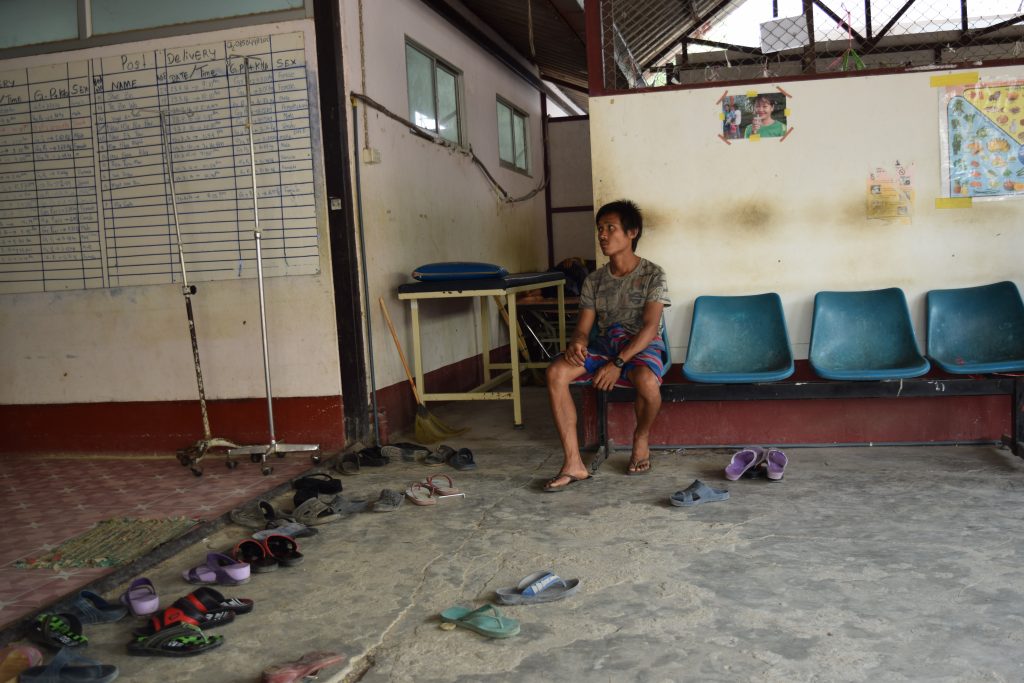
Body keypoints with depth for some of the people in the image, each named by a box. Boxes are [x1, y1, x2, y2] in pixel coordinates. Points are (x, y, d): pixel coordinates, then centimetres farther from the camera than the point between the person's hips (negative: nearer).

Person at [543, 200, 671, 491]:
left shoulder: (653, 275, -5)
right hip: (604, 345, 4)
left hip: (643, 347, -4)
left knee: (646, 380, -40)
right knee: (556, 372, -25)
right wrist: (576, 343, -21)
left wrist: (618, 363, -27)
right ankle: (573, 463, -25)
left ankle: (641, 438, -4)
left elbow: (650, 327, -15)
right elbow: (583, 327, 5)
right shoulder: (594, 280, 9)